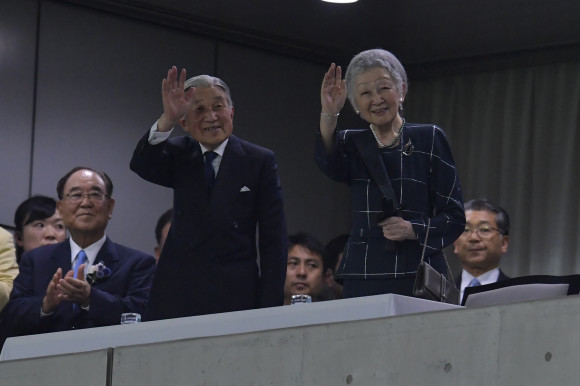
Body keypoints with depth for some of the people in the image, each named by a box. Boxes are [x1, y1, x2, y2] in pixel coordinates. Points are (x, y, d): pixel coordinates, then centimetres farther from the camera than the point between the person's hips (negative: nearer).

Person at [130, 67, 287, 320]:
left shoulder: (260, 161, 3)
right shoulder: (180, 155, 12)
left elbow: (273, 242, 0)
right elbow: (141, 165, -11)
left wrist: (269, 310, -7)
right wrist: (167, 119, -28)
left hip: (234, 299, -2)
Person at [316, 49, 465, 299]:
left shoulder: (428, 139, 6)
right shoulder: (352, 144, 13)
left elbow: (455, 217, 4)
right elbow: (330, 165, -12)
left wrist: (413, 229, -14)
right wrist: (329, 116, -29)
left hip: (418, 278, -2)